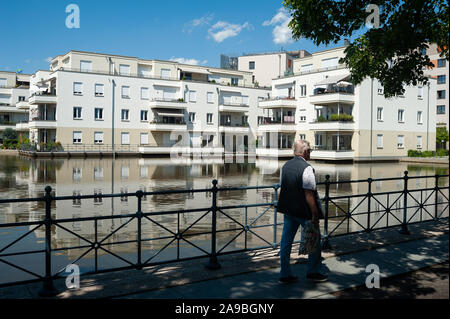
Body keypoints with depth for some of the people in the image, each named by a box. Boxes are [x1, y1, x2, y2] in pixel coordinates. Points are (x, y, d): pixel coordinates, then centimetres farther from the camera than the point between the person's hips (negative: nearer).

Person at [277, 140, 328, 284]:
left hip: (288, 210, 7)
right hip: (304, 211, -7)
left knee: (286, 241, 11)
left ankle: (285, 274, 17)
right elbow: (309, 194, -20)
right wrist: (315, 215, -17)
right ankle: (313, 272, 25)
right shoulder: (307, 168, -17)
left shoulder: (285, 166, 5)